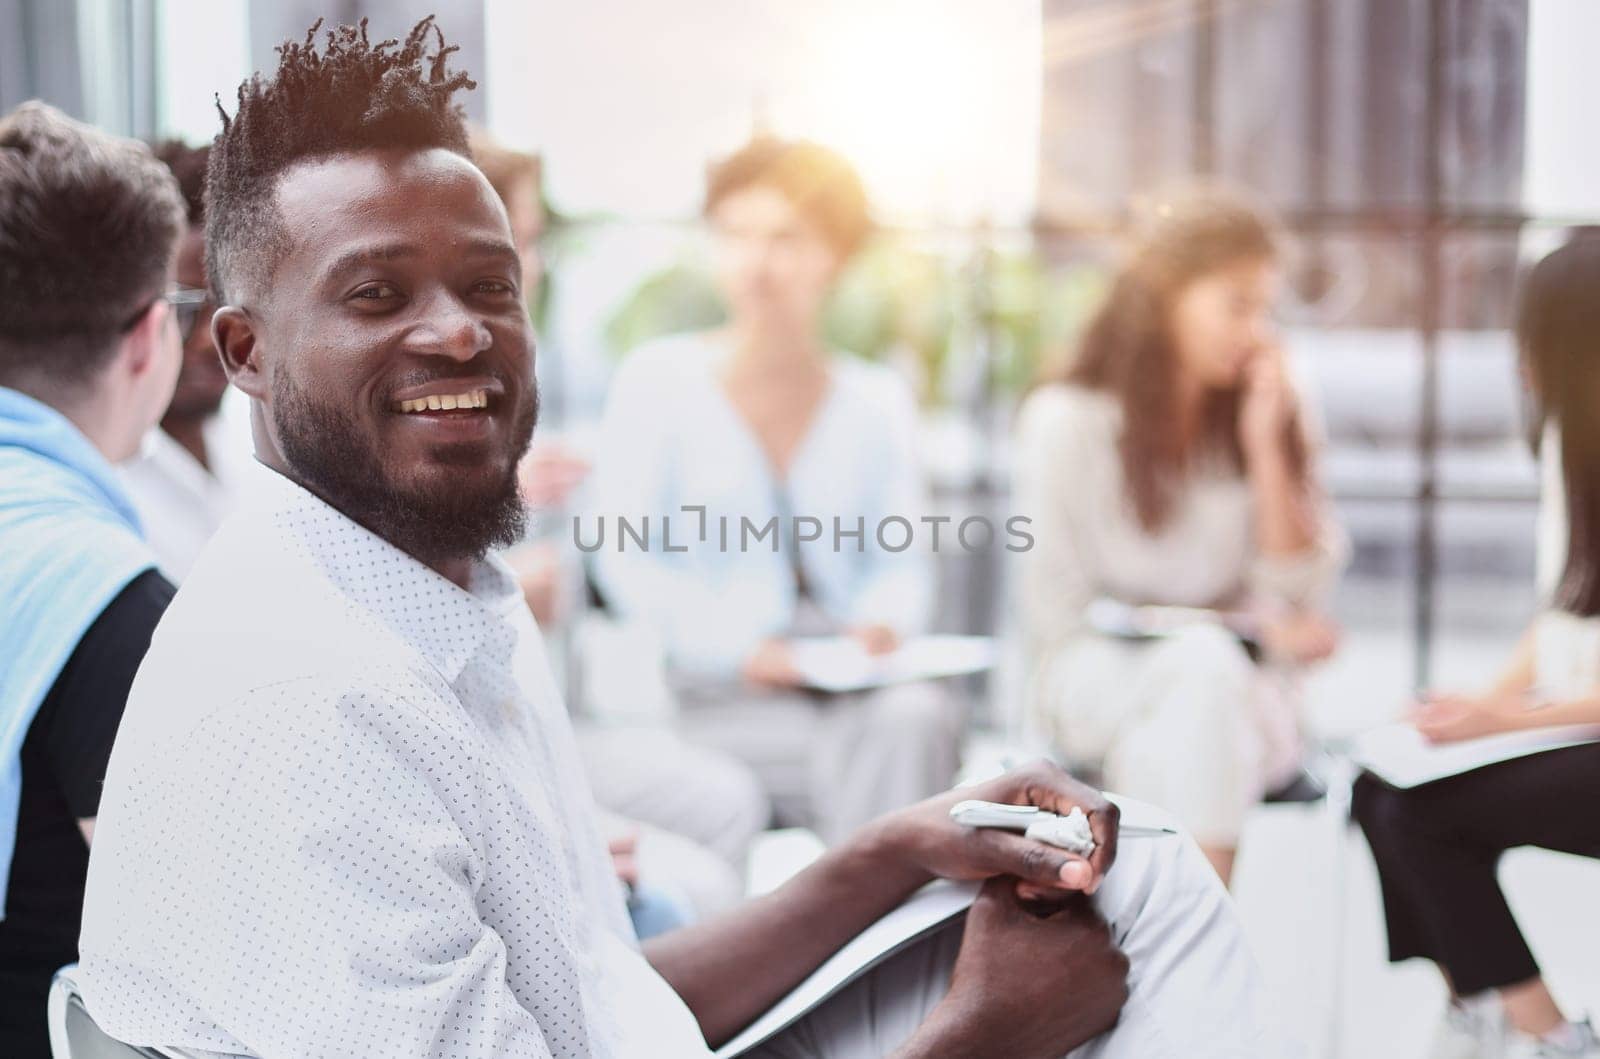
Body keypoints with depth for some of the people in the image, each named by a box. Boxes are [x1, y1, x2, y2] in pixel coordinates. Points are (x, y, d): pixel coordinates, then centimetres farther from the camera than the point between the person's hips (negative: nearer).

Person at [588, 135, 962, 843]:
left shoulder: (878, 400, 15)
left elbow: (903, 562, 12)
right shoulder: (658, 380, 4)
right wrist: (740, 648, -16)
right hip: (713, 697, -3)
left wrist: (884, 624, -12)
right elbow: (624, 557, -3)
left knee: (919, 715, -31)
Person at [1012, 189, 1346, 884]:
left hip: (1234, 680, 3)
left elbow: (1298, 596, 1)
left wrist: (1266, 445, -8)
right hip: (1094, 680, -2)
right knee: (1202, 660, -35)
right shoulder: (1067, 421, -5)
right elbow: (1059, 617, -7)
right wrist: (1245, 631, -11)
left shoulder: (1268, 417, 5)